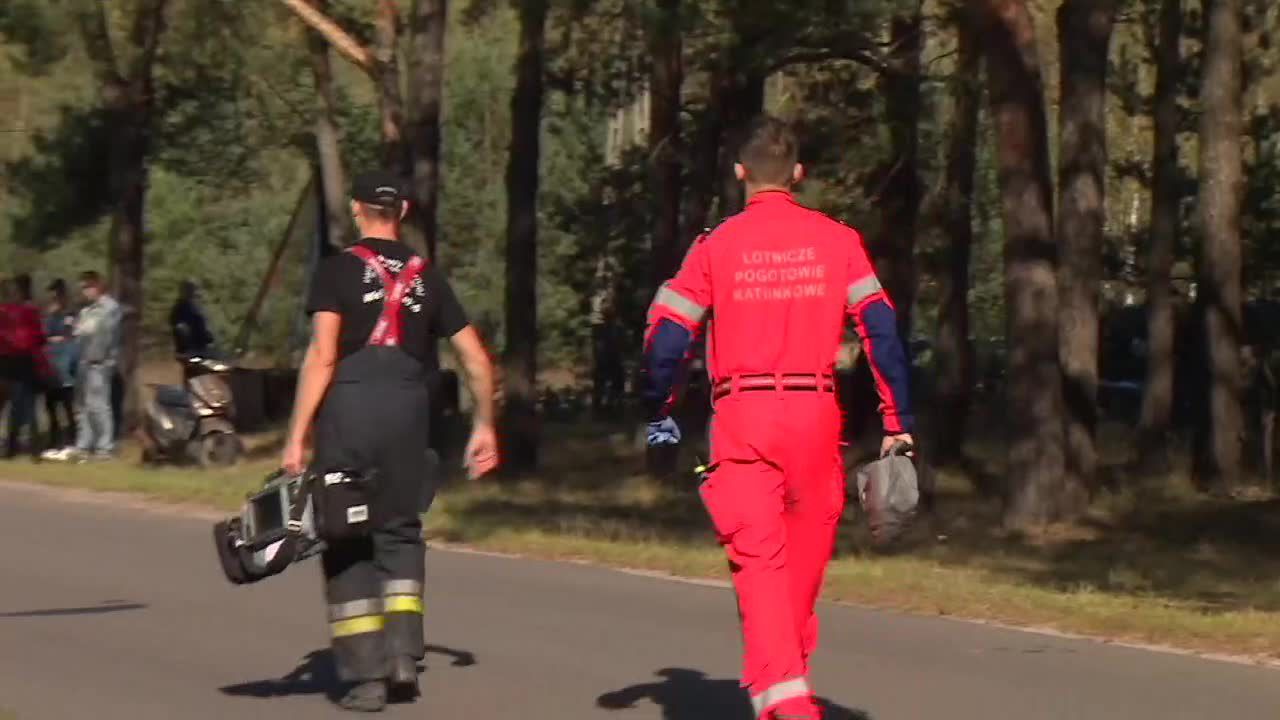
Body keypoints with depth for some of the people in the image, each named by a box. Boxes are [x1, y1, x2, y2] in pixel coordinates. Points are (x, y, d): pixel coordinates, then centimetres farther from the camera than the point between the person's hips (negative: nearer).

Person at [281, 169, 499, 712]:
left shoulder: (340, 269, 2)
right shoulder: (427, 276, 14)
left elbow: (322, 356, -8)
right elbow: (476, 359, 14)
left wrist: (296, 438, -8)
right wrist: (483, 427, 25)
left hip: (348, 408, -3)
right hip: (408, 412, 3)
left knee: (347, 544, 5)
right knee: (400, 531, 18)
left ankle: (365, 675, 2)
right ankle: (403, 655, 4)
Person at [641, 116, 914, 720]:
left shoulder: (717, 245, 2)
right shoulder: (836, 240, 4)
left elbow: (665, 335, 0)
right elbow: (880, 329, 0)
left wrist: (658, 414, 15)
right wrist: (898, 423, 3)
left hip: (741, 418, -1)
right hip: (815, 417, 1)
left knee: (758, 558, -5)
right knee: (805, 553, 17)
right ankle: (790, 667, 30)